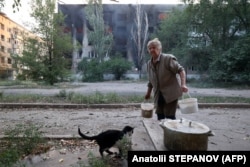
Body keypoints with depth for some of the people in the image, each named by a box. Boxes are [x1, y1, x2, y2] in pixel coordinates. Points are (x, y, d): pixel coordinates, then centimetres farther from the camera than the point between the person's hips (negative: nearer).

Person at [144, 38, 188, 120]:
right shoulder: (149, 64, 8)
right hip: (159, 96, 6)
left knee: (170, 117, -4)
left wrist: (183, 84, -30)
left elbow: (180, 70, -16)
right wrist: (148, 93, 21)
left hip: (171, 94, -6)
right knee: (160, 117, 10)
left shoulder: (168, 58, -11)